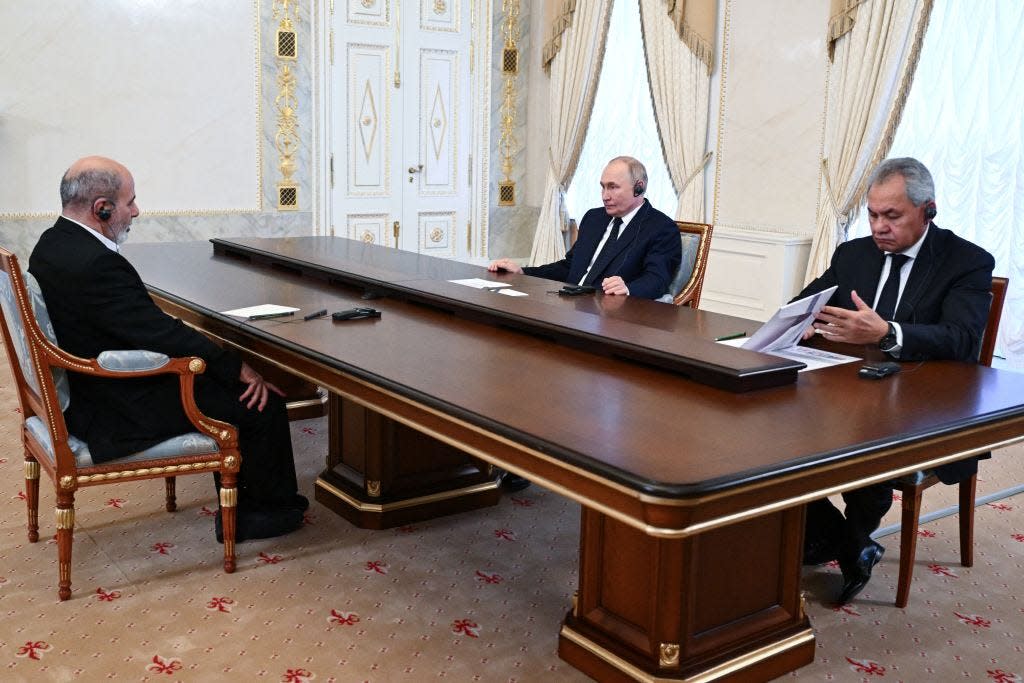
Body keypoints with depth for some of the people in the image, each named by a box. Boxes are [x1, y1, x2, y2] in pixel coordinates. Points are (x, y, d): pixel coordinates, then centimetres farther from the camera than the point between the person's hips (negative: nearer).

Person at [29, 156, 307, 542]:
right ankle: (277, 507, 18)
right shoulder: (96, 264, -27)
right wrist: (239, 369, -16)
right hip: (119, 415, -11)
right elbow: (162, 334, -26)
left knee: (224, 379, 20)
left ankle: (238, 508, 25)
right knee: (263, 401, -4)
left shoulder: (51, 245, 6)